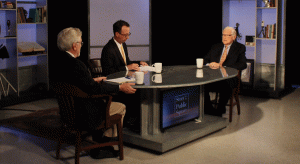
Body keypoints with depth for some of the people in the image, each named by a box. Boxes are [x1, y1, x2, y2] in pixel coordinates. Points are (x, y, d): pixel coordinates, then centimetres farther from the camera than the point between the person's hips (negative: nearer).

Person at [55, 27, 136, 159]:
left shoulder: (60, 61, 0)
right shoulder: (76, 64, -28)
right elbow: (94, 89, -25)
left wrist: (93, 80, 23)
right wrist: (120, 88, -17)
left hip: (69, 111, 9)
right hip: (84, 116, -9)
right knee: (121, 107, 8)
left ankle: (99, 138, 28)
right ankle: (105, 140, 21)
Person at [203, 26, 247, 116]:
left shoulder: (239, 48, 10)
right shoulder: (216, 47, 24)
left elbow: (242, 65, -5)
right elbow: (205, 60, 22)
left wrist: (221, 66, -14)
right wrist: (209, 64, -6)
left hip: (229, 78, -4)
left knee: (225, 86, -38)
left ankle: (219, 111, -17)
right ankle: (209, 110, -10)